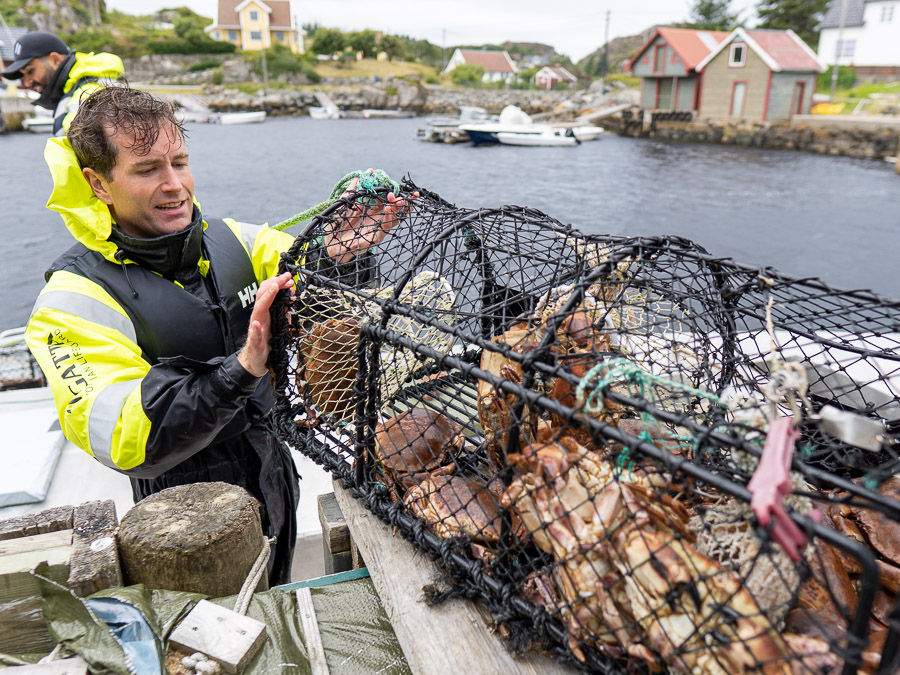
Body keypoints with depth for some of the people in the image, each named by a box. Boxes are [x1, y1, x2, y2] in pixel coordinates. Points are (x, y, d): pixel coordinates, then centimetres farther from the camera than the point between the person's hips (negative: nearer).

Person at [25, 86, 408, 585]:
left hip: (275, 488, 5)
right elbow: (123, 444, -31)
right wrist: (238, 370, -44)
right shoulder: (72, 303, -20)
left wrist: (337, 254, -29)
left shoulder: (230, 240, -5)